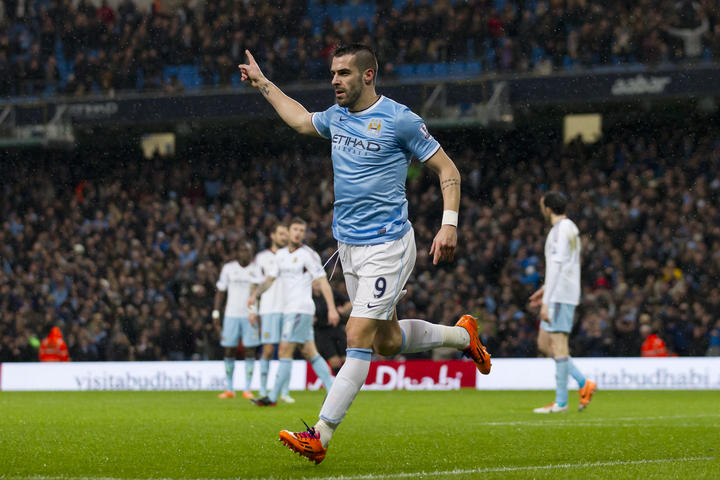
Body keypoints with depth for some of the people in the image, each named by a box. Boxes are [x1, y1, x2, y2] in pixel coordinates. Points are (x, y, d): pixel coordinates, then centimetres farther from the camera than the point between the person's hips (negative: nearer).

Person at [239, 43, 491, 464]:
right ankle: (463, 335, 38)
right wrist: (262, 82, 35)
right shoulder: (337, 116, 9)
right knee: (387, 341, 13)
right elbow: (301, 120, 32)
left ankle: (320, 436, -15)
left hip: (387, 245, -8)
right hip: (349, 244, 8)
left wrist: (449, 224, -17)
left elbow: (447, 168, -6)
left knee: (359, 338, -12)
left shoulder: (399, 119, -11)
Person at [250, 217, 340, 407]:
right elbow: (271, 277, 26)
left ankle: (273, 397, -6)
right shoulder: (281, 254, 15)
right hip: (289, 310, 8)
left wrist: (332, 308, -18)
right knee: (310, 353, 6)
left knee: (285, 351, -8)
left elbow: (322, 282, -11)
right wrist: (255, 294, 14)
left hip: (301, 309, -8)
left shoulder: (308, 255, -8)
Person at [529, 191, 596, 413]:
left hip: (560, 295, -10)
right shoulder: (571, 228, 19)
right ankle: (583, 383, 7)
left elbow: (557, 267, -19)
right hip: (564, 294, 10)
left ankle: (561, 402, -7)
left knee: (558, 343, -8)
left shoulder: (560, 230, -12)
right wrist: (546, 289, 27)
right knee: (544, 343, 11)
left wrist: (546, 301, -20)